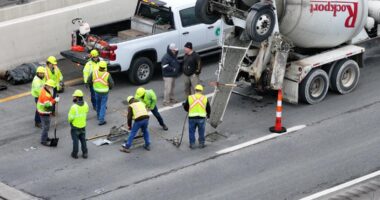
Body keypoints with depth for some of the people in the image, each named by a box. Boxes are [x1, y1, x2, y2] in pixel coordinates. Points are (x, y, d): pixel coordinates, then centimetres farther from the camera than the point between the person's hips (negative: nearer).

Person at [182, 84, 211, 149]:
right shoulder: (205, 98, 2)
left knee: (192, 131, 11)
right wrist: (208, 114, 30)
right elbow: (208, 109, 10)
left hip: (192, 118, -1)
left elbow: (186, 108, 6)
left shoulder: (190, 98, -1)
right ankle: (201, 144, 20)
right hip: (201, 118, 1)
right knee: (201, 132, 14)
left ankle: (192, 144, 13)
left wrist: (184, 104, 30)